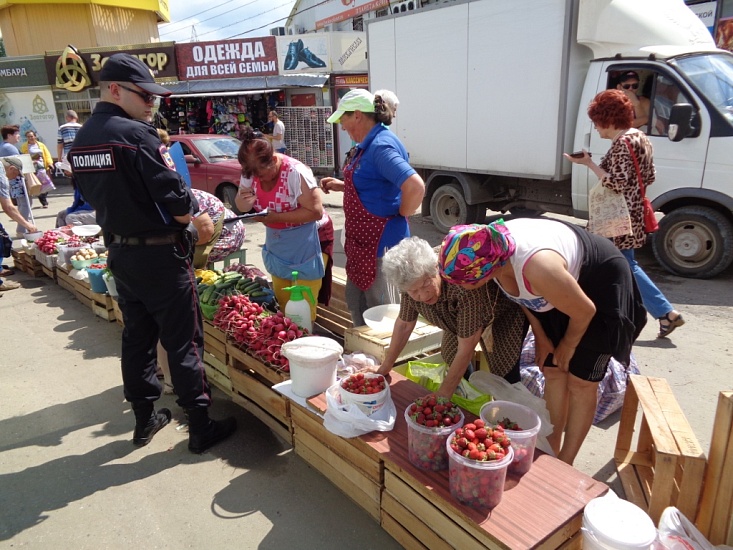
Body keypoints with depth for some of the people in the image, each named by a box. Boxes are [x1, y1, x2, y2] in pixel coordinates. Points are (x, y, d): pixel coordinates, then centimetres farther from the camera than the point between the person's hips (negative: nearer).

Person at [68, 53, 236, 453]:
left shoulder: (80, 141, 8)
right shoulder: (136, 134, -18)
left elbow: (99, 197, 14)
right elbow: (179, 206, -21)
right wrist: (188, 212, -1)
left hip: (119, 252, 8)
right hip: (160, 255, -8)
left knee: (136, 337, 17)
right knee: (183, 342, 2)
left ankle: (144, 420, 31)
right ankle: (200, 427, 13)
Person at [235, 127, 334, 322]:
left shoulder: (295, 172, -26)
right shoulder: (250, 173, -6)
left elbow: (316, 211, -27)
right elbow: (242, 207, 6)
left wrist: (278, 217, -30)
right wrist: (243, 199, -19)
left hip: (307, 244, -6)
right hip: (277, 244, 7)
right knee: (282, 303, 15)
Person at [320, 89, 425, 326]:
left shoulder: (381, 146, -21)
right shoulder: (367, 145, 10)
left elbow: (416, 187, -33)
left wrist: (400, 216, -18)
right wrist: (340, 185, 13)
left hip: (381, 244, -10)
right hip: (363, 242, 10)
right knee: (355, 301, 23)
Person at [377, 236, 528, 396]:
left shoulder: (463, 283, -45)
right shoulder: (412, 279, -27)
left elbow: (466, 349, -34)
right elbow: (404, 324, -9)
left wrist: (442, 396, -29)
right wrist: (385, 368, -3)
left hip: (504, 314, -5)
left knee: (505, 375, -10)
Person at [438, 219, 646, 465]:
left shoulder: (538, 269, -44)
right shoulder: (487, 246, -23)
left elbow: (585, 311, -25)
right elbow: (522, 294, -2)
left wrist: (568, 346, -7)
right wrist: (540, 337, 4)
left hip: (600, 287, -6)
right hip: (559, 288, 7)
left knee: (580, 382, 0)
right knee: (552, 372, 10)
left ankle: (564, 465, 16)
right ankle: (550, 452, 25)